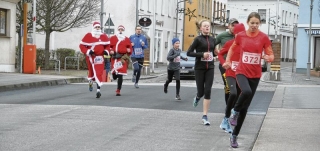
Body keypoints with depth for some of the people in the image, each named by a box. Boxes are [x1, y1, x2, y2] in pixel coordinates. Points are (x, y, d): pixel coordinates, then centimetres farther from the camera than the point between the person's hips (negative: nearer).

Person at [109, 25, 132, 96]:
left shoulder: (127, 39, 11)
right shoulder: (112, 38, 9)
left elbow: (130, 48, 15)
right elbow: (108, 47, 10)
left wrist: (129, 50, -7)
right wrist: (111, 51, -9)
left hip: (123, 58, 0)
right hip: (115, 57, 0)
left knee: (120, 76, -5)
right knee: (114, 76, -7)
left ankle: (118, 91, 1)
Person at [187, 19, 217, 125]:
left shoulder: (212, 40, 7)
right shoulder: (198, 39, -5)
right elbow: (189, 53, -8)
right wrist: (202, 54, -17)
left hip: (210, 68, 3)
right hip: (199, 68, -3)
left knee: (208, 91, -6)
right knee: (201, 91, 3)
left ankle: (205, 116, -3)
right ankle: (197, 97, 42)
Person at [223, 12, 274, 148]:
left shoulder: (264, 37, -6)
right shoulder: (240, 36, -2)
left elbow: (271, 56, -1)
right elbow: (232, 48, 18)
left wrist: (268, 57, -24)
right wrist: (228, 61, 5)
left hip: (255, 75, 1)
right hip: (241, 72, -1)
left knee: (245, 107, 5)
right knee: (246, 91, -35)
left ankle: (234, 135, 18)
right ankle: (235, 111, -6)